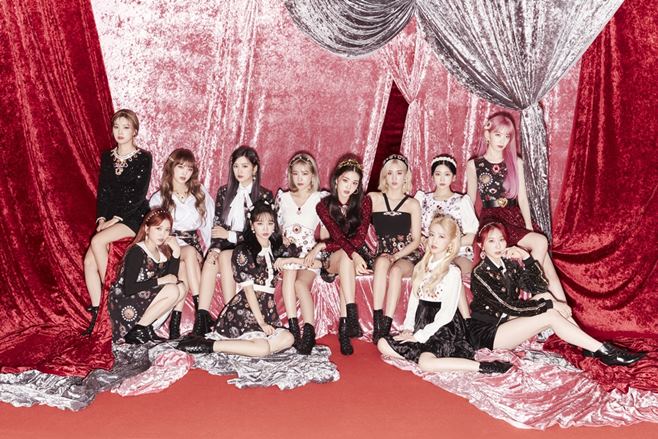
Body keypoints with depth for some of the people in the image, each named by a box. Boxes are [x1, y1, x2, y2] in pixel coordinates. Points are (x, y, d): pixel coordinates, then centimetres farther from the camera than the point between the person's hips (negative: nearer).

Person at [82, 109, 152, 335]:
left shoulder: (144, 158, -5)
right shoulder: (107, 157, 11)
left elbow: (139, 195, -11)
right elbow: (102, 192, 11)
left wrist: (117, 218, -15)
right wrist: (101, 218, -3)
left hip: (134, 217, -5)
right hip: (110, 218, 5)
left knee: (97, 241, -28)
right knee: (89, 261, -14)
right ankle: (95, 314, -8)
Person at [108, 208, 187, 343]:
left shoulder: (162, 251, 7)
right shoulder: (137, 252, -17)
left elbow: (171, 278, -2)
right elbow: (128, 289, -24)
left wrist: (176, 252, -10)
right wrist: (159, 281, -20)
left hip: (144, 299, 8)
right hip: (123, 304, -8)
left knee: (181, 288, -6)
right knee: (173, 291, -21)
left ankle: (146, 327, -2)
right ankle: (137, 331, -10)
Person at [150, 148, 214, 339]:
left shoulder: (200, 194, 12)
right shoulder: (159, 198, 8)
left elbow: (208, 225, 12)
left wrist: (204, 249, -2)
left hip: (195, 245, 1)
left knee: (184, 266, -34)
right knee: (189, 253, -35)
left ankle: (176, 321, -36)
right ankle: (202, 312, -40)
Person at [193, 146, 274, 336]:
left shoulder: (264, 196, 1)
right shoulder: (224, 192, 14)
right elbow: (216, 225, 7)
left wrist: (230, 235, -9)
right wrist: (216, 248, -13)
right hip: (225, 247, 3)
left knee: (224, 258, -32)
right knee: (211, 259, -29)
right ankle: (202, 317, -37)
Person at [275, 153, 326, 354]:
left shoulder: (321, 198, 11)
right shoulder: (283, 197, 18)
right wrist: (282, 239, -3)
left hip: (310, 253, -1)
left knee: (300, 284, -30)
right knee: (289, 271, -33)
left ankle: (309, 331, -33)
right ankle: (293, 326, -37)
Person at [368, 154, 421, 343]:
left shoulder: (412, 204, 9)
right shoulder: (373, 198, 10)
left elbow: (416, 240, 4)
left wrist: (396, 256, -10)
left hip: (406, 256, 0)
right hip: (382, 253, 0)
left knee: (396, 269, -34)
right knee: (382, 262, -35)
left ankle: (386, 326, -39)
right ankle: (376, 322, -39)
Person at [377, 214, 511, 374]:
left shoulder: (452, 272, -10)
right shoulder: (421, 267, 11)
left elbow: (447, 313, -14)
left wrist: (419, 336, -15)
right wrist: (408, 328, -1)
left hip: (443, 329, -7)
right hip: (421, 324, 7)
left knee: (426, 364, -31)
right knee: (383, 344, -10)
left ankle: (482, 367, -24)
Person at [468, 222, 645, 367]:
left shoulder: (509, 263, 5)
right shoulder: (480, 274, -19)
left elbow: (538, 287, 1)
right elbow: (509, 307, -23)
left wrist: (527, 258, -11)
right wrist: (550, 305, -19)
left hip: (506, 320, 7)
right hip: (486, 333, -7)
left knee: (544, 298, -11)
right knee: (550, 316, -21)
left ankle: (591, 347, -15)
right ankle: (604, 351, -20)